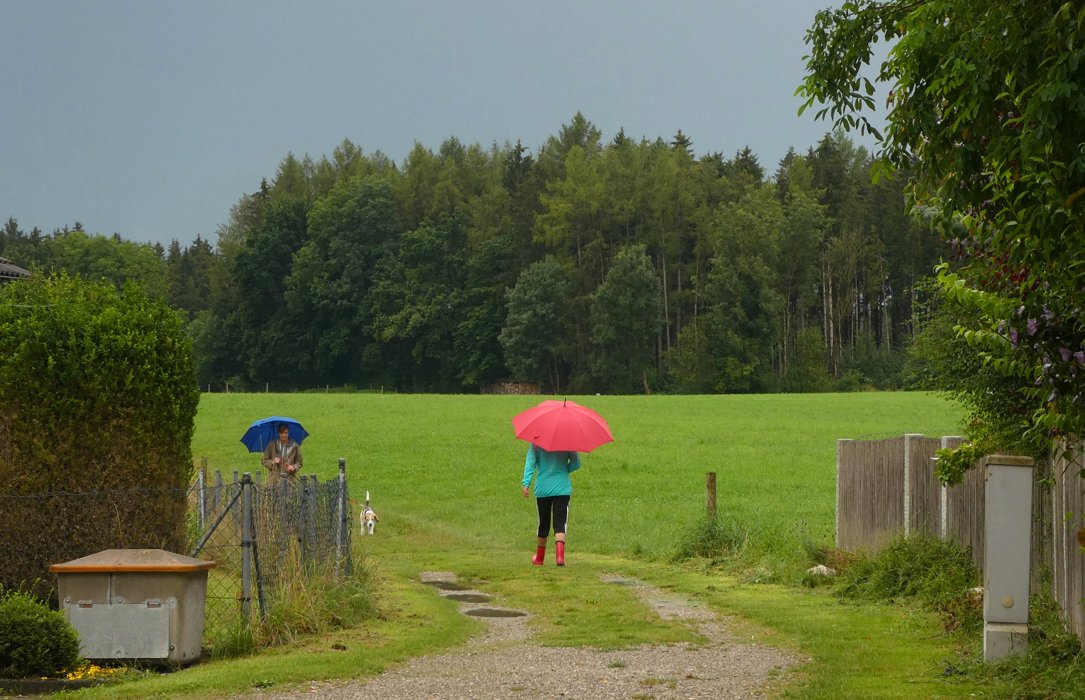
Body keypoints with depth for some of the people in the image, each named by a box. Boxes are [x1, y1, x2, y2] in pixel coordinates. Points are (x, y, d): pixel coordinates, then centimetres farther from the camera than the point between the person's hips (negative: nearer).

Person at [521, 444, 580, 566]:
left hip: (542, 489, 1)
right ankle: (560, 555, -25)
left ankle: (539, 558, 27)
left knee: (543, 524, 15)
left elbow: (530, 463, -10)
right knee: (560, 524, -4)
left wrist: (526, 483, -17)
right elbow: (576, 463, 2)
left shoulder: (536, 444, -1)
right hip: (562, 489, -1)